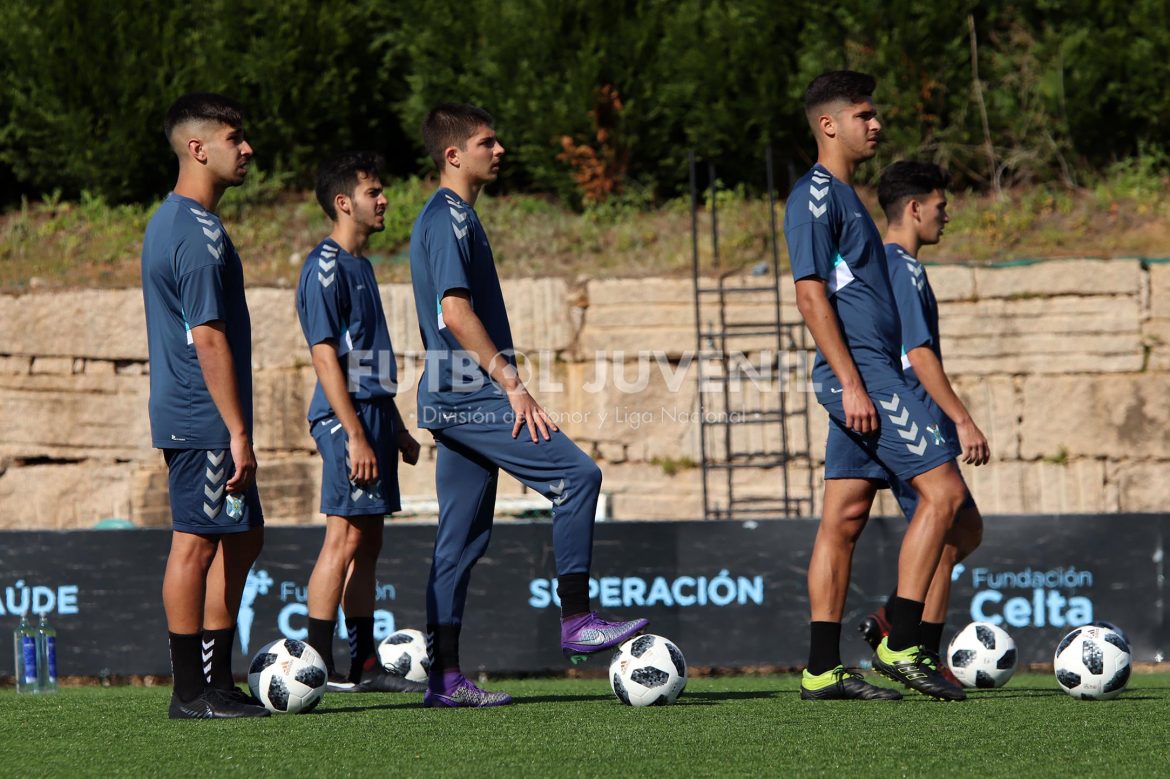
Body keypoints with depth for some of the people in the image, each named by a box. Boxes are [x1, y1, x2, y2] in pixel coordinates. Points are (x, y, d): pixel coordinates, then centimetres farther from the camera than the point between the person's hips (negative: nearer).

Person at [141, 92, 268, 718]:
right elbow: (209, 339, -21)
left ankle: (217, 681, 16)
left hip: (182, 413, 11)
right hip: (204, 419, -11)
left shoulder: (166, 221, 16)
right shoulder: (199, 233, -16)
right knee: (196, 541, -6)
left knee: (243, 537, 14)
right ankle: (192, 692, -3)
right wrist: (238, 433, -20)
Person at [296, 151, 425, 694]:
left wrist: (397, 428, 24)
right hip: (346, 417, -10)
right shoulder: (326, 268, -12)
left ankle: (365, 665, 13)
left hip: (373, 412, 10)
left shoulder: (360, 266, 18)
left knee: (367, 542, 10)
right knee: (345, 538, -11)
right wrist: (355, 435, -21)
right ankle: (317, 665, -10)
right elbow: (325, 356, -17)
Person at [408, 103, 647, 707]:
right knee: (576, 475, -14)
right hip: (470, 393, -11)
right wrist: (512, 384, -21)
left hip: (453, 401, 11)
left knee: (463, 536, 8)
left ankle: (444, 679, 6)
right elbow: (455, 308, -20)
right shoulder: (450, 216, -10)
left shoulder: (443, 217, 21)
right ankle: (577, 622, -13)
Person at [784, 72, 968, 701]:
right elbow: (811, 295, -16)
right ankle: (900, 645, -11)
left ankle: (822, 671, 4)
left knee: (845, 516, 6)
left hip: (866, 375, 10)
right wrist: (853, 384, -21)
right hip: (858, 371, -10)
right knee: (942, 489, -11)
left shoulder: (842, 195, 21)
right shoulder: (815, 195, -9)